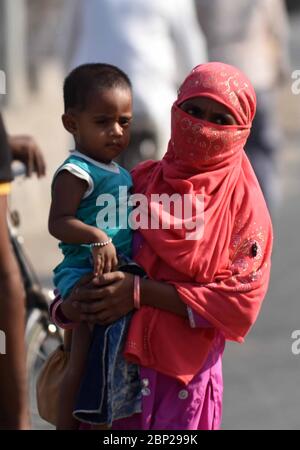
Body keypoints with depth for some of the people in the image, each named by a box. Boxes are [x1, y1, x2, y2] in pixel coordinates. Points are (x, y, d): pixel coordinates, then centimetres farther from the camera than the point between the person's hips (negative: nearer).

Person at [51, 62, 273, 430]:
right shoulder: (140, 181, 5)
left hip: (185, 372, -2)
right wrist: (68, 306, -12)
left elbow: (241, 303, -13)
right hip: (115, 361, 2)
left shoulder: (243, 202, -5)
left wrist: (142, 292, -18)